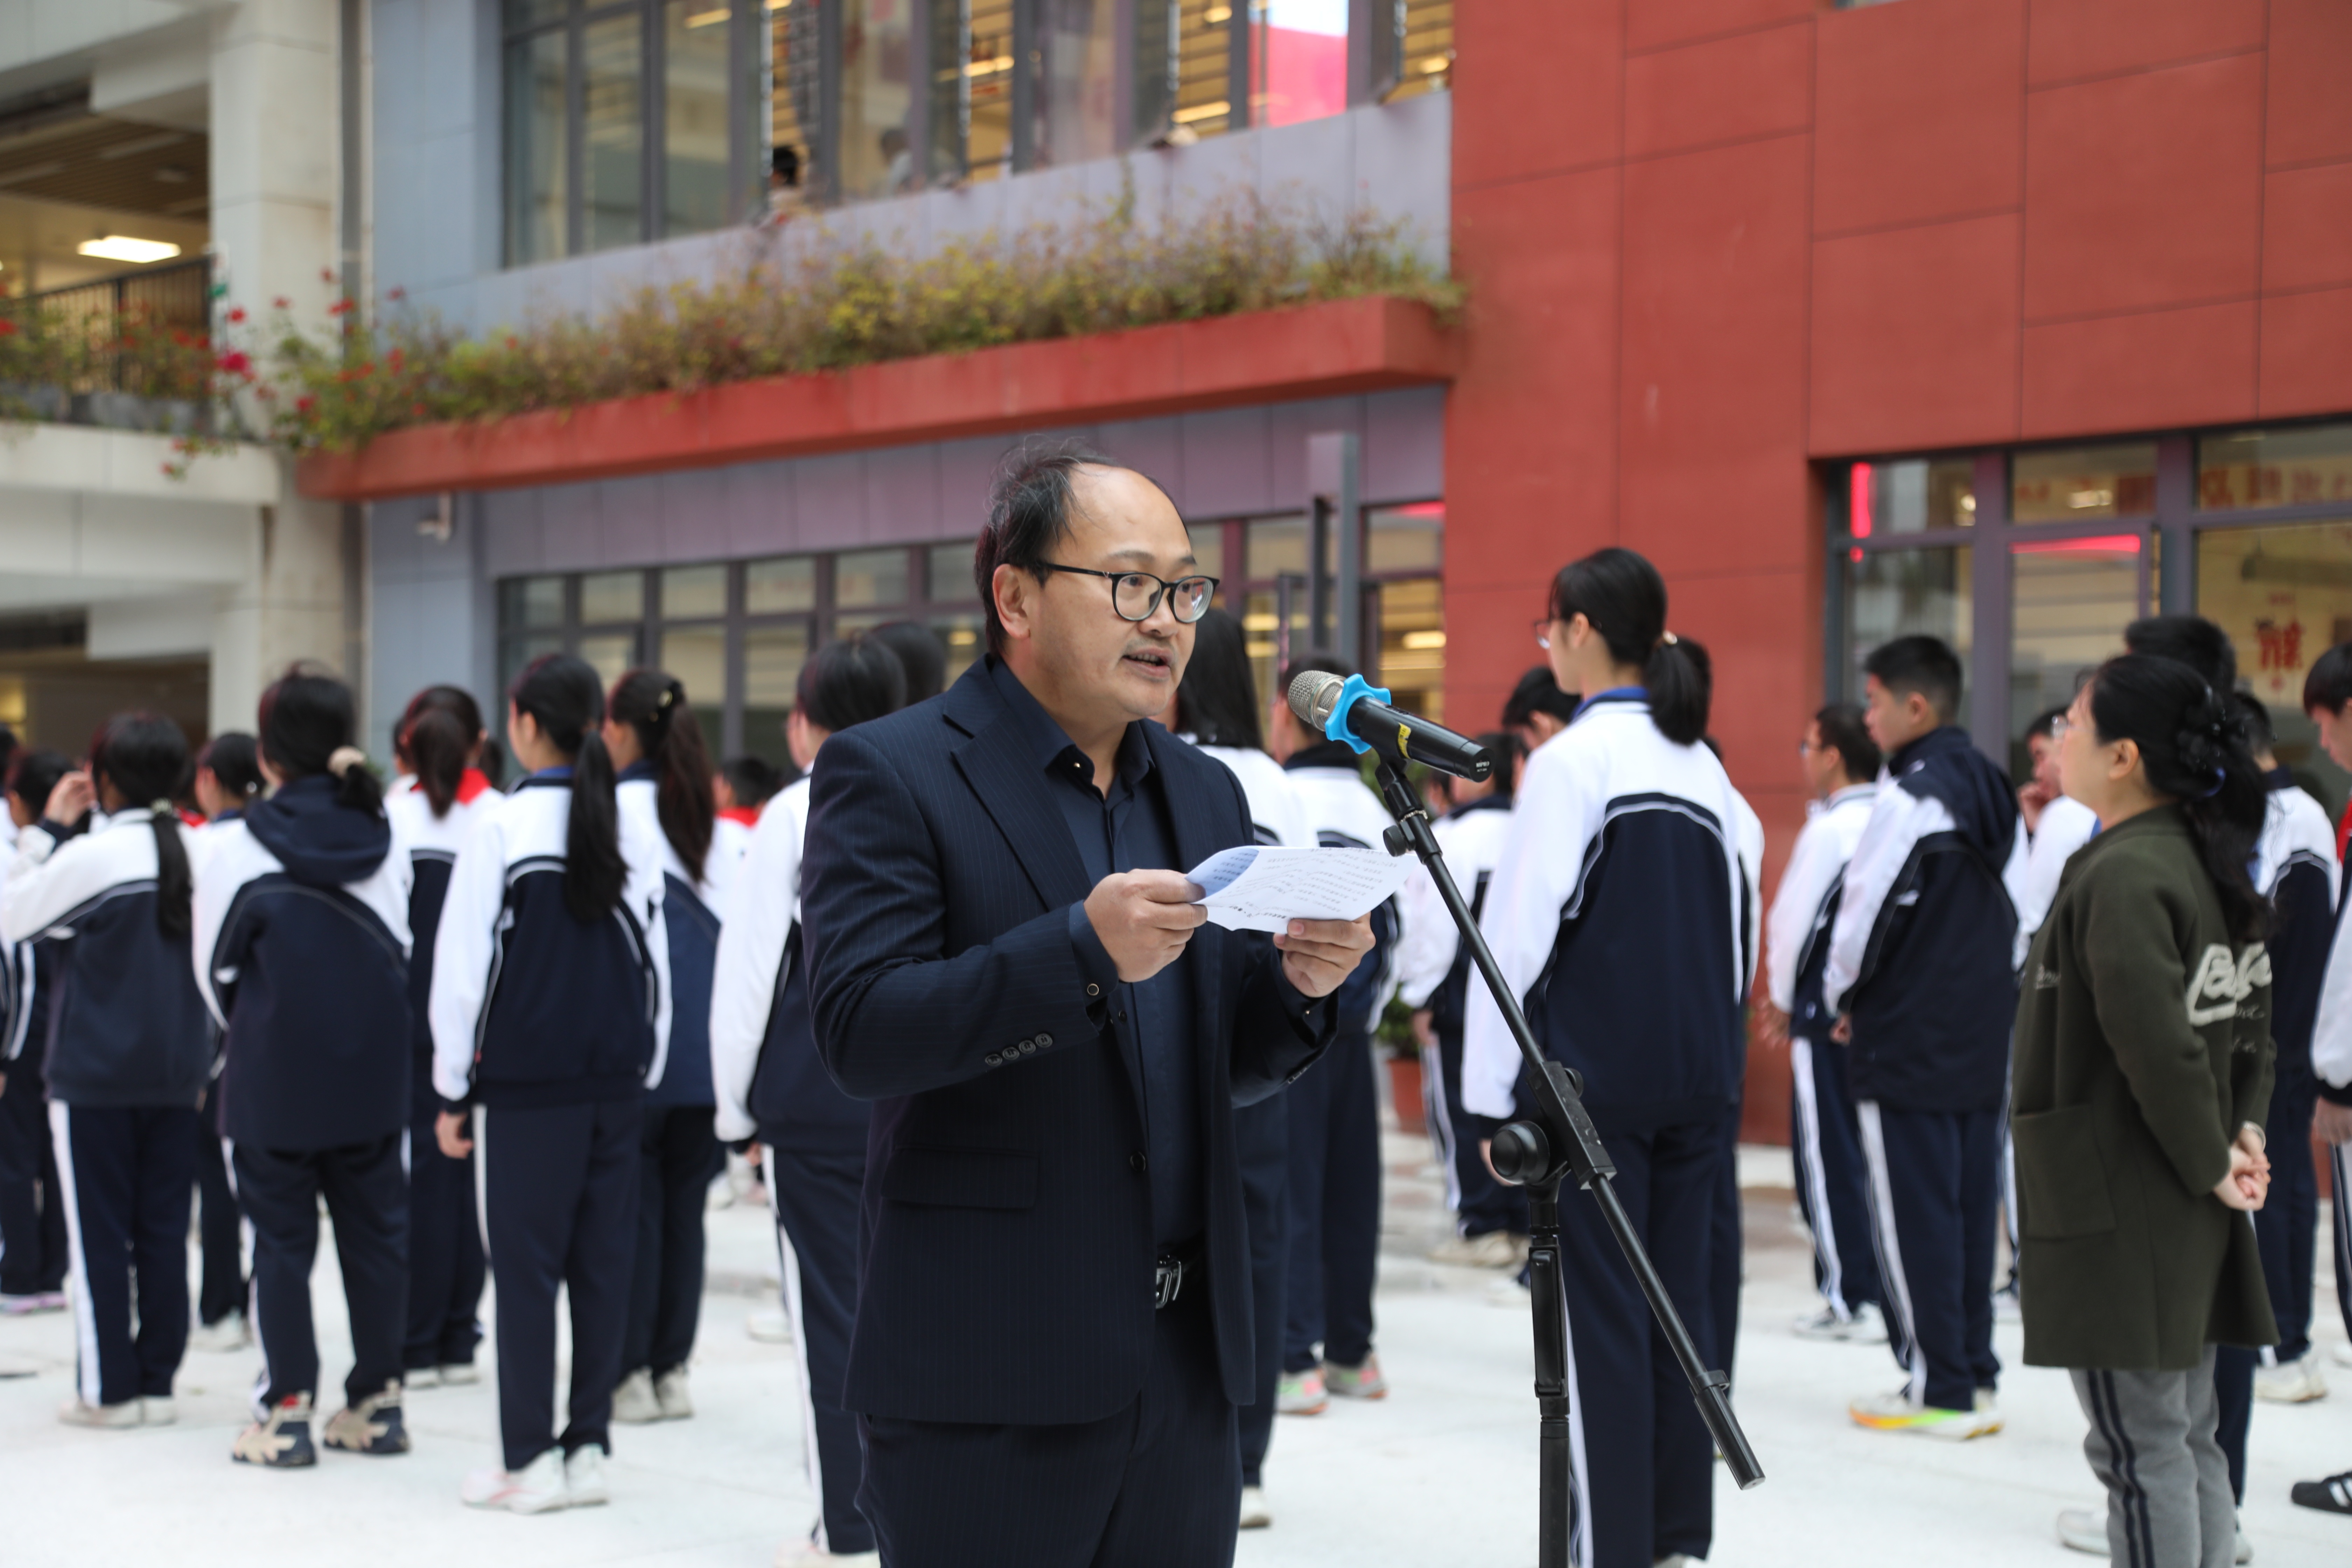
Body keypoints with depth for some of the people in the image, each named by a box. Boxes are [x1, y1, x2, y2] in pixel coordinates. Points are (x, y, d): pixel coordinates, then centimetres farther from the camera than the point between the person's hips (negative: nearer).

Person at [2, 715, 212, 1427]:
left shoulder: (90, 855, -15)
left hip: (95, 1076, -5)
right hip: (176, 1073, 5)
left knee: (99, 1234, 3)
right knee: (164, 1232, 9)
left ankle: (108, 1388, 6)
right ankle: (157, 1381, 12)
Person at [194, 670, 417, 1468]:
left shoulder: (236, 846, -9)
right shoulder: (386, 842, 1)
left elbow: (212, 965, 1)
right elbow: (405, 951, 8)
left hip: (274, 1074, -3)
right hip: (375, 1072, 3)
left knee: (280, 1237, 5)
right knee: (376, 1230, 11)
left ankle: (287, 1410, 6)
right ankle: (378, 1399, 16)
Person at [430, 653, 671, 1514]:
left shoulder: (504, 827, -9)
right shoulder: (636, 831, 4)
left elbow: (462, 963, -7)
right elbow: (654, 964, 10)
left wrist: (452, 1088, 0)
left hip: (526, 1085, -4)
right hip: (616, 1079, 4)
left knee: (526, 1266, 1)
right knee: (603, 1264, 8)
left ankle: (530, 1460, 4)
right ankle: (588, 1449, 12)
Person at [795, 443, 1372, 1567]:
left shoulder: (1205, 792, 15)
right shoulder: (889, 775, -5)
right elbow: (859, 1035, -16)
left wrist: (1297, 982, -5)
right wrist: (1083, 948, -27)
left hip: (1186, 1365, 6)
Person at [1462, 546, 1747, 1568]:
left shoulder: (1574, 759, -10)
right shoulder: (1703, 766, 10)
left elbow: (1520, 930, -12)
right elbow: (1734, 926, 14)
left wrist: (1493, 1093, -8)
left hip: (1593, 1076, -6)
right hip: (1701, 1070, 6)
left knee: (1599, 1315, -2)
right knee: (1681, 1302, 11)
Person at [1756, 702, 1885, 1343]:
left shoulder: (1829, 830, -13)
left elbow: (1792, 920, -9)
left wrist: (1781, 999, 8)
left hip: (1829, 1007, -6)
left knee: (1828, 1155, 1)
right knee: (1879, 1152, 12)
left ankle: (1849, 1297, 2)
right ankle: (1888, 1290, 14)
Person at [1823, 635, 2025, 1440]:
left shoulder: (1911, 795, -16)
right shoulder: (1994, 791, 11)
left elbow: (1867, 912, -15)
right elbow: (2016, 908, 14)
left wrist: (1842, 997, 2)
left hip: (1908, 1041, -8)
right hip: (1985, 1038, 8)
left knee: (1914, 1213, -1)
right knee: (1971, 1206, 12)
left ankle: (1939, 1388, 1)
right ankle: (1975, 1376, 17)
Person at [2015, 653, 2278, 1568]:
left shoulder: (2121, 877, -19)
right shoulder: (2201, 863, 10)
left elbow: (2158, 1045, -24)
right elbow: (2252, 1010, 18)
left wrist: (2211, 1162, -12)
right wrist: (2245, 1132, 8)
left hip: (2122, 1216, -9)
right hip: (2185, 1218, 9)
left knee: (2141, 1451, -3)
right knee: (2187, 1439, 15)